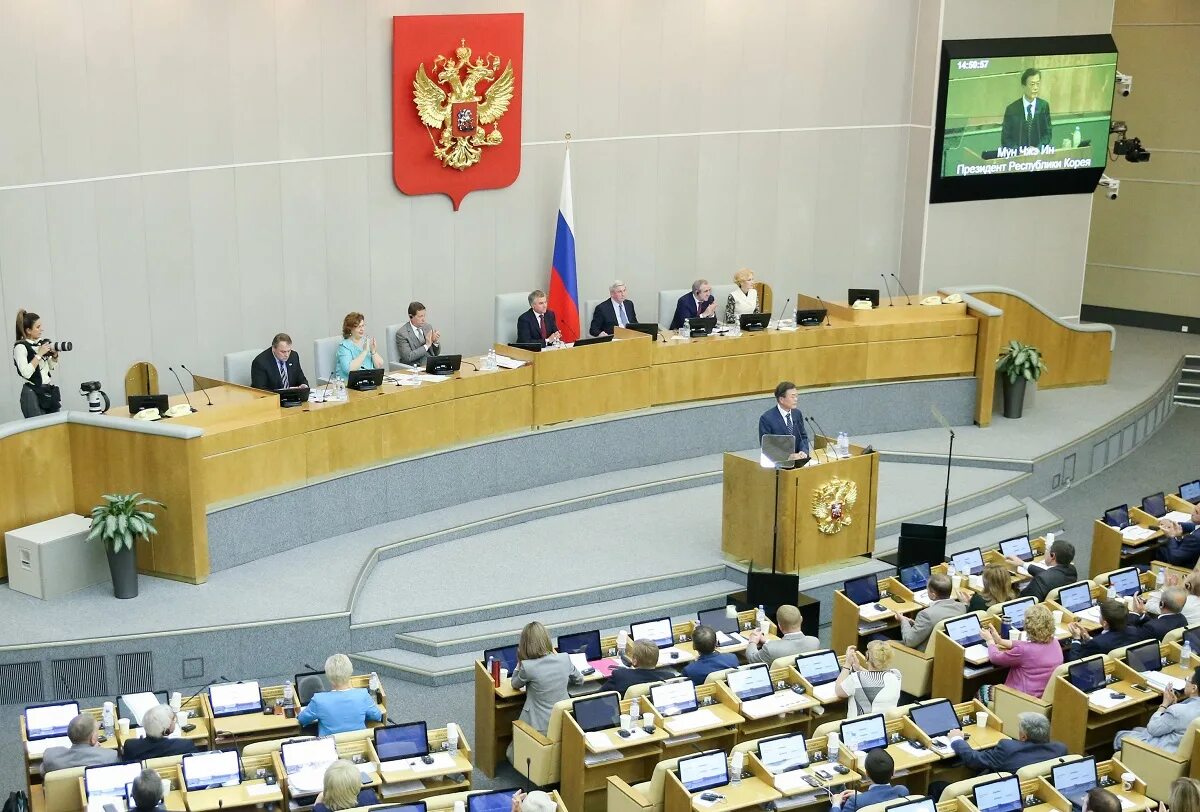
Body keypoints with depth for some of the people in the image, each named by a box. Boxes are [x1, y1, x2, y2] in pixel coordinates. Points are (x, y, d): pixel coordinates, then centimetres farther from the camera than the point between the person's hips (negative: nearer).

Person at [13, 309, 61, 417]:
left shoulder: (41, 343, 9)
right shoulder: (20, 347, -8)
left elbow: (52, 367, 21)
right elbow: (26, 373, -20)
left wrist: (55, 355, 1)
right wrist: (39, 354, -16)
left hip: (49, 391, 6)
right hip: (33, 394, -6)